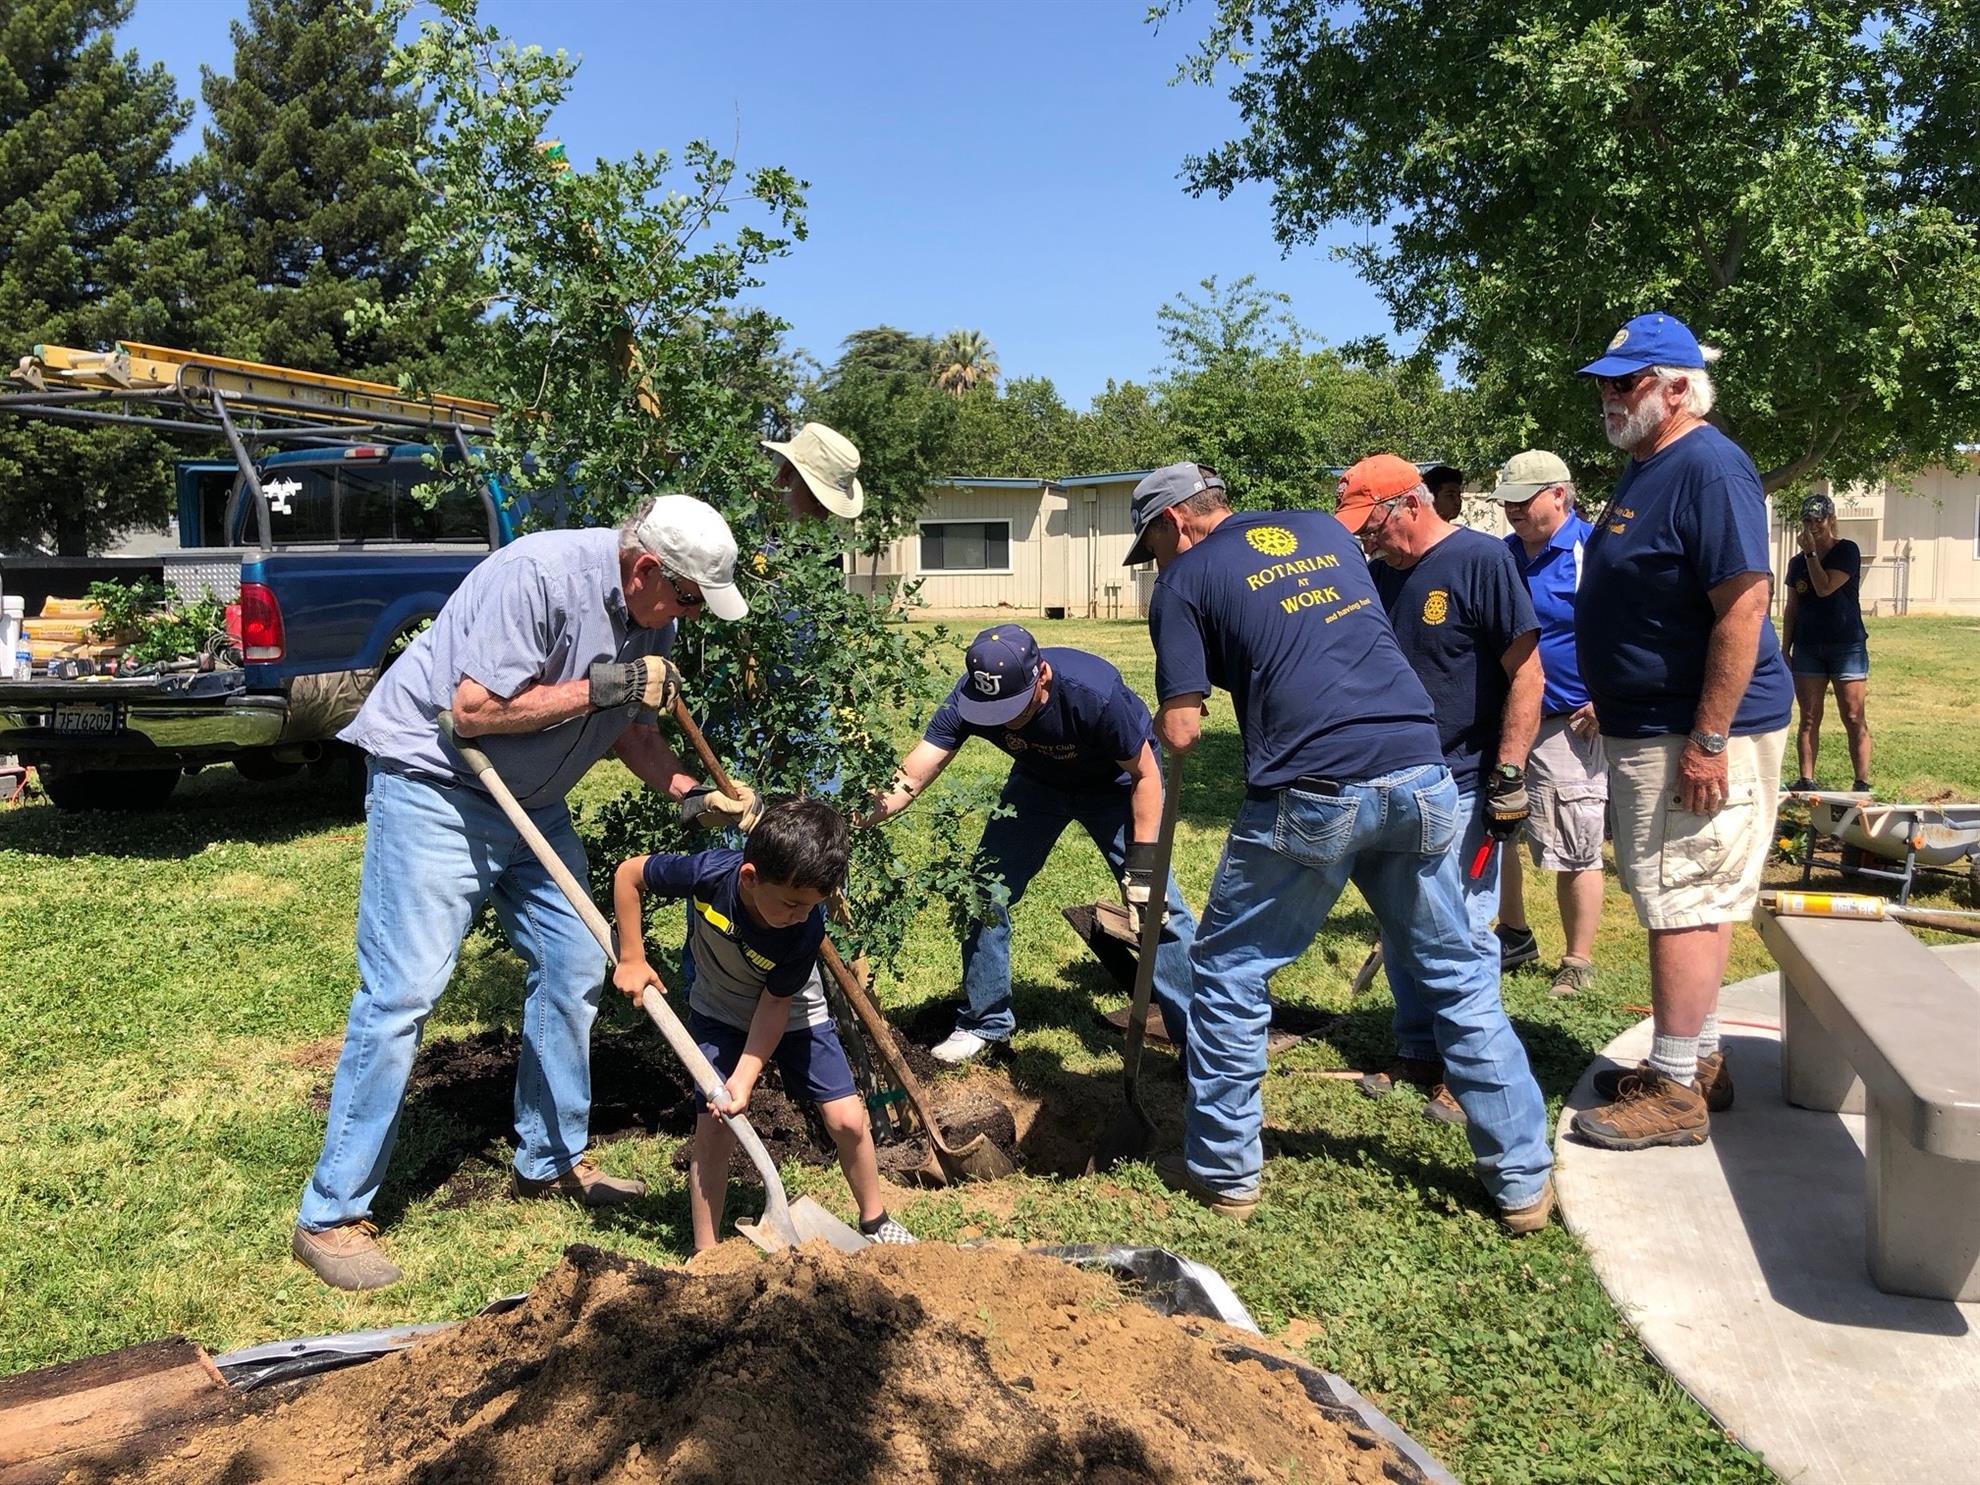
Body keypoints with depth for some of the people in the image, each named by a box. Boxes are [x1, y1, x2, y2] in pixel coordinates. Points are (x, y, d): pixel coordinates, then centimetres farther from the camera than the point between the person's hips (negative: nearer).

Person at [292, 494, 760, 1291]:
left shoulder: (652, 615, 1)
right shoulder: (542, 574, -26)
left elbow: (631, 727, 10)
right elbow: (474, 710, -27)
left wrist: (691, 792, -5)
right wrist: (598, 686, -26)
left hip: (531, 800, 9)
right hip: (433, 781, -9)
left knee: (574, 968, 10)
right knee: (402, 992, -10)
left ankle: (552, 1159, 27)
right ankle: (331, 1216, 0)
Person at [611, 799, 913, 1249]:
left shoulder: (807, 929, -33)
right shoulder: (709, 875, -34)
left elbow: (775, 1004, -20)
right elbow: (628, 874, -17)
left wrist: (745, 1077, -27)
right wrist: (632, 960, -16)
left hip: (795, 1015, 0)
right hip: (721, 1013, 0)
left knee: (847, 1119, -6)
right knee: (714, 1127, -10)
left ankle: (876, 1222, 19)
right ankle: (706, 1254, 7)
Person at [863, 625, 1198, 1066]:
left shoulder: (1094, 694, -39)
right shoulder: (969, 699, -28)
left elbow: (1145, 774, -24)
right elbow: (911, 777, -33)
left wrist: (1142, 864, -25)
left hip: (1115, 782, -4)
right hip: (1039, 781, 4)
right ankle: (987, 1021, 16)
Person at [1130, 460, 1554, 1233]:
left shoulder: (1185, 581, 4)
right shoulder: (1324, 528, 21)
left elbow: (1181, 732, 0)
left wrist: (1158, 724, 20)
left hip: (1314, 793, -5)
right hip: (1420, 772, 5)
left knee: (1228, 974, 13)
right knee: (1459, 978, 16)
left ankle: (1223, 1169, 21)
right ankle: (1522, 1178, 22)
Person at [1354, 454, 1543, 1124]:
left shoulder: (1481, 559, -11)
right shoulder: (1379, 574, 8)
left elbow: (1525, 672, -14)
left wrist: (1508, 776, -17)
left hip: (1463, 787, -7)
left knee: (1463, 931, -1)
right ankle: (1416, 1050, 28)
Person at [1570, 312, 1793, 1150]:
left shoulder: (1708, 469, -17)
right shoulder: (1644, 469, 14)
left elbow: (1743, 605, -24)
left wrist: (1708, 741, -26)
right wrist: (1608, 704, 20)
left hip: (1697, 733, -10)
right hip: (1648, 727, 10)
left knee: (1683, 902, -4)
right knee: (1699, 902, 16)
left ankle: (1675, 1092, 5)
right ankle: (1699, 1061, 27)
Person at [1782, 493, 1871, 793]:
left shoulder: (1847, 551, -4)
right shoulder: (1797, 562, 12)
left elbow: (1825, 587, -17)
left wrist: (1810, 552, -10)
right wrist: (1785, 649, 10)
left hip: (1847, 646, -5)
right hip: (1807, 648, 5)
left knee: (1854, 719, -4)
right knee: (1809, 720, 3)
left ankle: (1862, 784, -2)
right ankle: (1806, 781, 5)